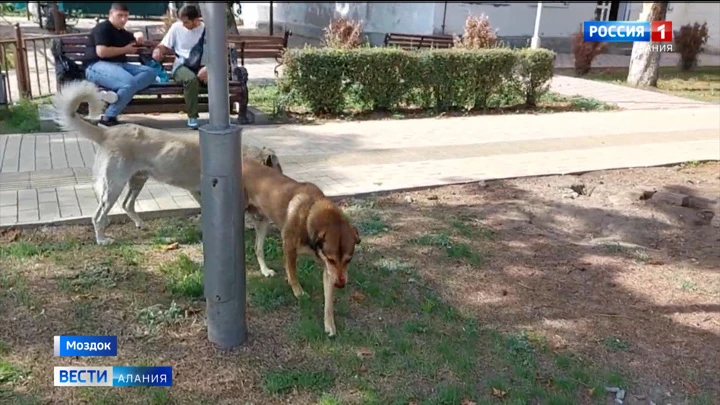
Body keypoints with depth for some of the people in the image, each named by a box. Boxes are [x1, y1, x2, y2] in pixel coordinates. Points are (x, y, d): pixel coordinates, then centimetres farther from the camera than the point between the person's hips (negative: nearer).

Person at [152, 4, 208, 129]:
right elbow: (164, 46, 11)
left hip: (202, 66, 1)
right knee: (191, 78, -39)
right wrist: (157, 50, -14)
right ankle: (192, 116, -23)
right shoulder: (176, 27, 5)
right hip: (182, 66, 0)